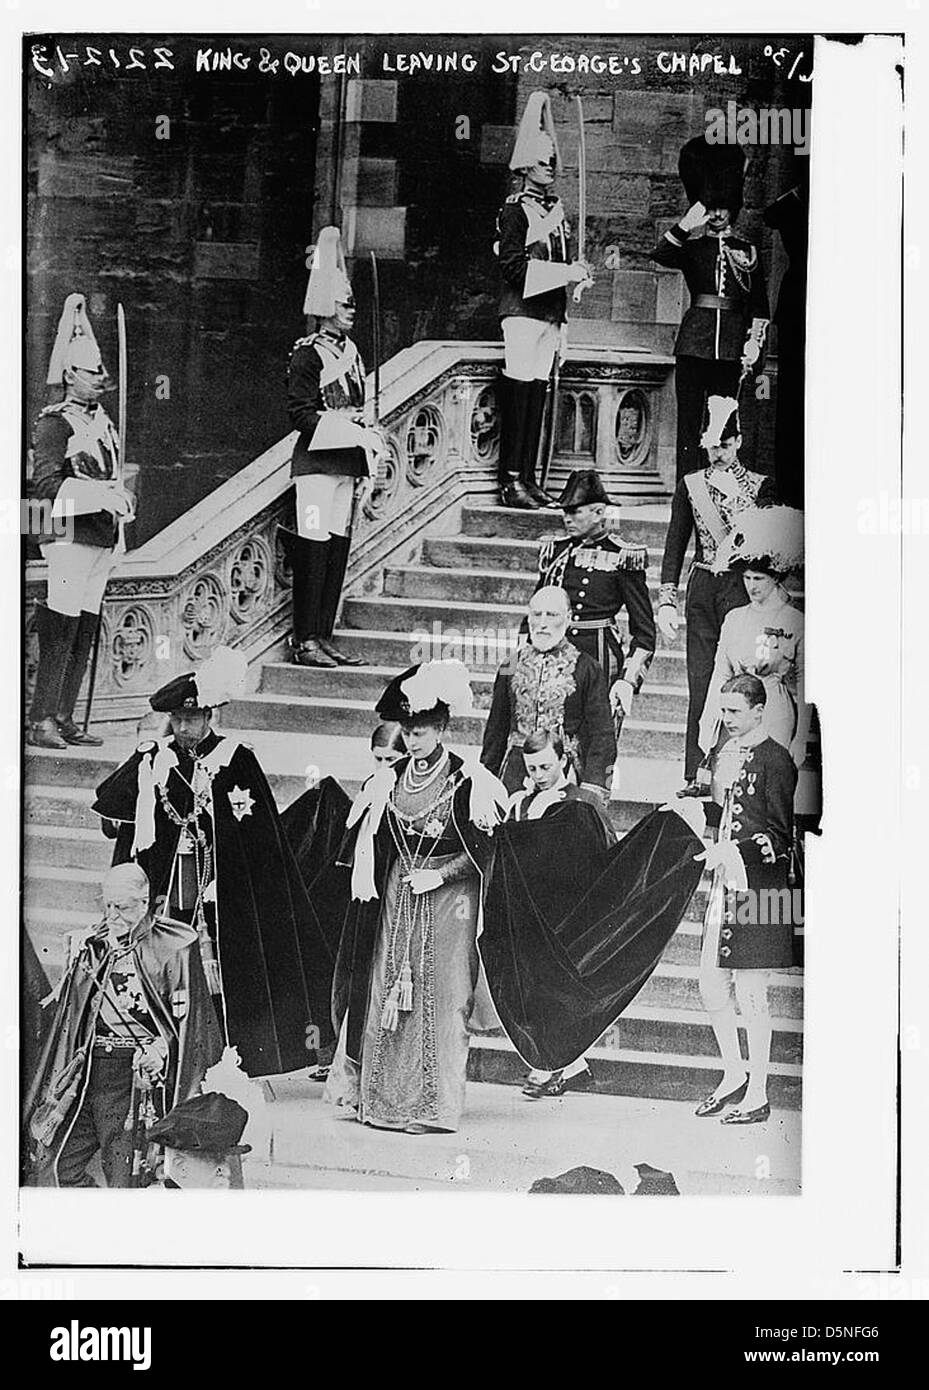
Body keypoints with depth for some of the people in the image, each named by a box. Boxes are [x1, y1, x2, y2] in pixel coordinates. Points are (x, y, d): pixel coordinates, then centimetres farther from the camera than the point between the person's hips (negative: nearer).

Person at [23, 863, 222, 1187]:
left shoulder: (174, 948, -3)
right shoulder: (90, 948, 15)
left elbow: (191, 1022, -3)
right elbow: (67, 1022, 19)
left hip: (137, 1074, -6)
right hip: (88, 1071, 6)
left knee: (123, 1176, -9)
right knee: (49, 1171, 0)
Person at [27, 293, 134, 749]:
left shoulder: (101, 420, 18)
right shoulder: (55, 422, -7)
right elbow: (45, 483, -16)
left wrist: (119, 521, 19)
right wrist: (102, 497, -21)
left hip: (101, 536, 8)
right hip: (69, 533, -8)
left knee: (85, 630, 8)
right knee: (60, 629, -10)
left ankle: (64, 719, 13)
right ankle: (42, 721, -6)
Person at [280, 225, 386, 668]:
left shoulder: (351, 351, 16)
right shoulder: (308, 353, -7)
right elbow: (301, 414, -13)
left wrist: (365, 464, 14)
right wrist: (353, 432, -18)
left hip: (347, 463, 8)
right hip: (317, 462, -8)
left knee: (338, 548, 8)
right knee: (314, 549, -8)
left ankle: (324, 636, 13)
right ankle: (305, 642, -4)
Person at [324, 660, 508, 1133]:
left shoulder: (466, 782, -8)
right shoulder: (388, 780, 7)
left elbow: (483, 849, -9)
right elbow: (371, 844, 16)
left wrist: (437, 874, -15)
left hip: (446, 898, -5)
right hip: (395, 896, 5)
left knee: (438, 996, -4)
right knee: (385, 990, 4)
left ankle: (432, 1105, 3)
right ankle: (384, 1099, 12)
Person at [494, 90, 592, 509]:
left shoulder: (556, 208, 19)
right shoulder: (515, 208, -3)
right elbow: (513, 264, -13)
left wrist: (576, 271, 2)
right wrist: (566, 272, -16)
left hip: (550, 313, 7)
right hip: (522, 312, -7)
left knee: (538, 393, 6)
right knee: (518, 393, -10)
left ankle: (528, 477, 8)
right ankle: (511, 480, -9)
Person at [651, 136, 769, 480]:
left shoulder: (747, 252, 12)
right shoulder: (690, 248, 9)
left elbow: (759, 306, 12)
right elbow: (659, 256, -13)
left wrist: (754, 344, 2)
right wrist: (686, 226, -23)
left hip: (731, 348, 1)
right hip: (694, 343, -1)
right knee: (689, 422, -3)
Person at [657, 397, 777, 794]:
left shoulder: (760, 486, 3)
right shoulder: (689, 486, 10)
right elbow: (675, 545, 8)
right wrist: (666, 600, 0)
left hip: (742, 587, -2)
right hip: (701, 588, 2)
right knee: (700, 683, 1)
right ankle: (695, 776, 5)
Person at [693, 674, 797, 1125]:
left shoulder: (775, 760, -11)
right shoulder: (724, 754, 13)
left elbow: (781, 837, -13)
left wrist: (734, 851, -21)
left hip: (760, 886, -8)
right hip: (725, 883, 8)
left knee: (751, 994, -1)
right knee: (711, 984, 11)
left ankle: (757, 1095, 10)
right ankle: (734, 1075, 27)